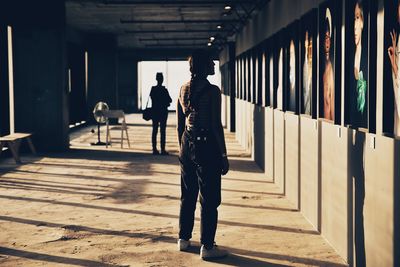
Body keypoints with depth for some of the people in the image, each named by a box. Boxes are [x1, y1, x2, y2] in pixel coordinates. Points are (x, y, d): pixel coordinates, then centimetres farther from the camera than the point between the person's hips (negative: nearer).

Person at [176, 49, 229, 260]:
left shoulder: (183, 89, 6)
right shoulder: (212, 91, -14)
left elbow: (179, 124, 11)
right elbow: (216, 125, -15)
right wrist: (224, 155, -9)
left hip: (187, 146, 7)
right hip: (207, 146, -7)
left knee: (187, 195, 18)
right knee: (209, 200, 0)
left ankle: (184, 239, 27)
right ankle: (207, 247, 4)